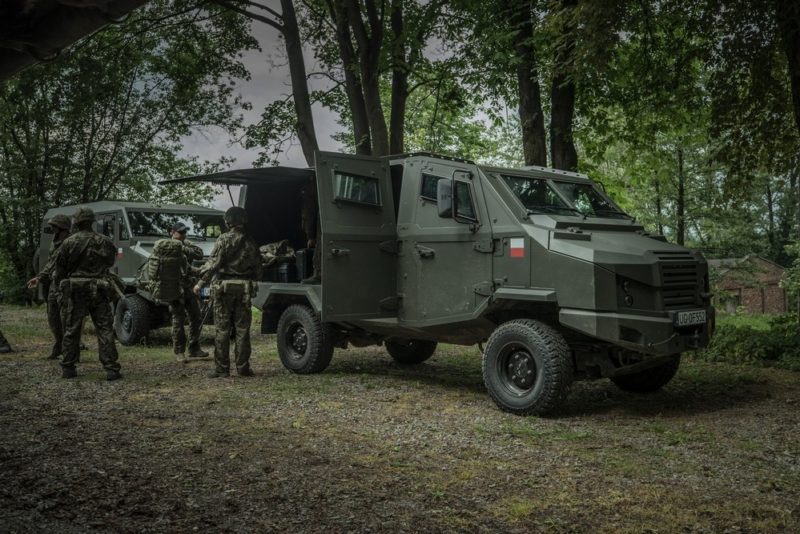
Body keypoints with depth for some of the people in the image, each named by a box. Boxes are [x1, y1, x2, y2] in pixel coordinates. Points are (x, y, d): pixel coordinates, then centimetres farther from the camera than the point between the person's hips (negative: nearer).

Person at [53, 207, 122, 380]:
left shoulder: (68, 243, -5)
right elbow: (110, 262, 14)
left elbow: (60, 269, 0)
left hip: (74, 290, -1)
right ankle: (111, 369, -3)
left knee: (71, 330, 10)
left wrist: (61, 286, 15)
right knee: (105, 330, 2)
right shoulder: (105, 242, 1)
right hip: (99, 290, 1)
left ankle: (68, 368, 16)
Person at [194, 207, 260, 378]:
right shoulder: (250, 242, 7)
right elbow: (257, 266, 11)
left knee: (222, 329, 2)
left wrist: (201, 283, -7)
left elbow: (213, 263, -12)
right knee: (242, 329, 7)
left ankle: (221, 368, 4)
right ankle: (243, 367, 10)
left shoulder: (224, 239, -7)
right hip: (244, 288, 3)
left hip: (224, 287, -3)